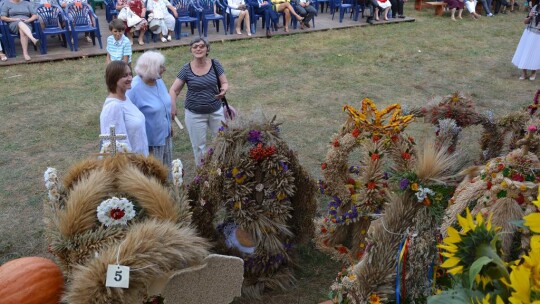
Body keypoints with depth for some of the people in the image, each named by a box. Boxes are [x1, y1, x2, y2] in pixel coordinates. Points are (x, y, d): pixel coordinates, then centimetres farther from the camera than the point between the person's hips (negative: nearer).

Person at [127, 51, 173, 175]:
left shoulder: (159, 81, -4)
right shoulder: (135, 89, -26)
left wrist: (169, 125, 18)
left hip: (165, 135, 7)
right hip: (150, 140, -7)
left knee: (166, 168, 24)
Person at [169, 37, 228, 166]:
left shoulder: (215, 64, -5)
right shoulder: (186, 69, -8)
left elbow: (225, 83, 0)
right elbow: (173, 90, -6)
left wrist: (223, 90, -24)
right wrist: (173, 107, -22)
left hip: (216, 111, 1)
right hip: (194, 114, -1)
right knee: (199, 146, 11)